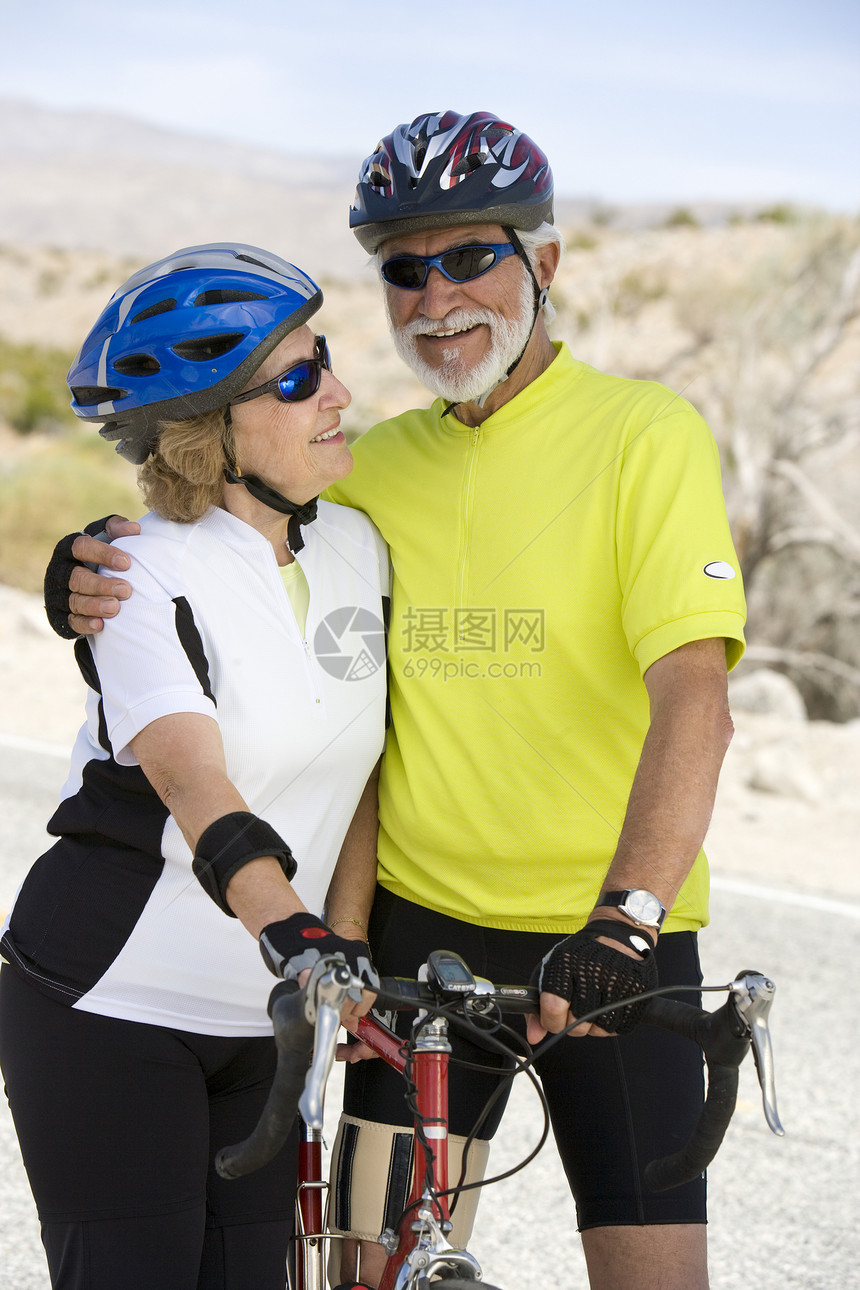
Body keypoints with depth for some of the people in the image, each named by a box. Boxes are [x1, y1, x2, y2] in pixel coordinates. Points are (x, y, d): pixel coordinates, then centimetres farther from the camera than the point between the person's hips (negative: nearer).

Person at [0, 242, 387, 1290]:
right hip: (108, 1009, -6)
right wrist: (298, 941, -47)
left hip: (264, 1025, 6)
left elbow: (359, 782, 6)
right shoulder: (148, 580, -16)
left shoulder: (357, 552, 4)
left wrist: (346, 952, -6)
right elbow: (197, 786, -32)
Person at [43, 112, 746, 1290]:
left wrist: (624, 918, -32)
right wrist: (109, 586, -8)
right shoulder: (374, 469, 7)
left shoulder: (646, 435, -8)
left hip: (611, 940, -4)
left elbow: (692, 697, -19)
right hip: (424, 924, 4)